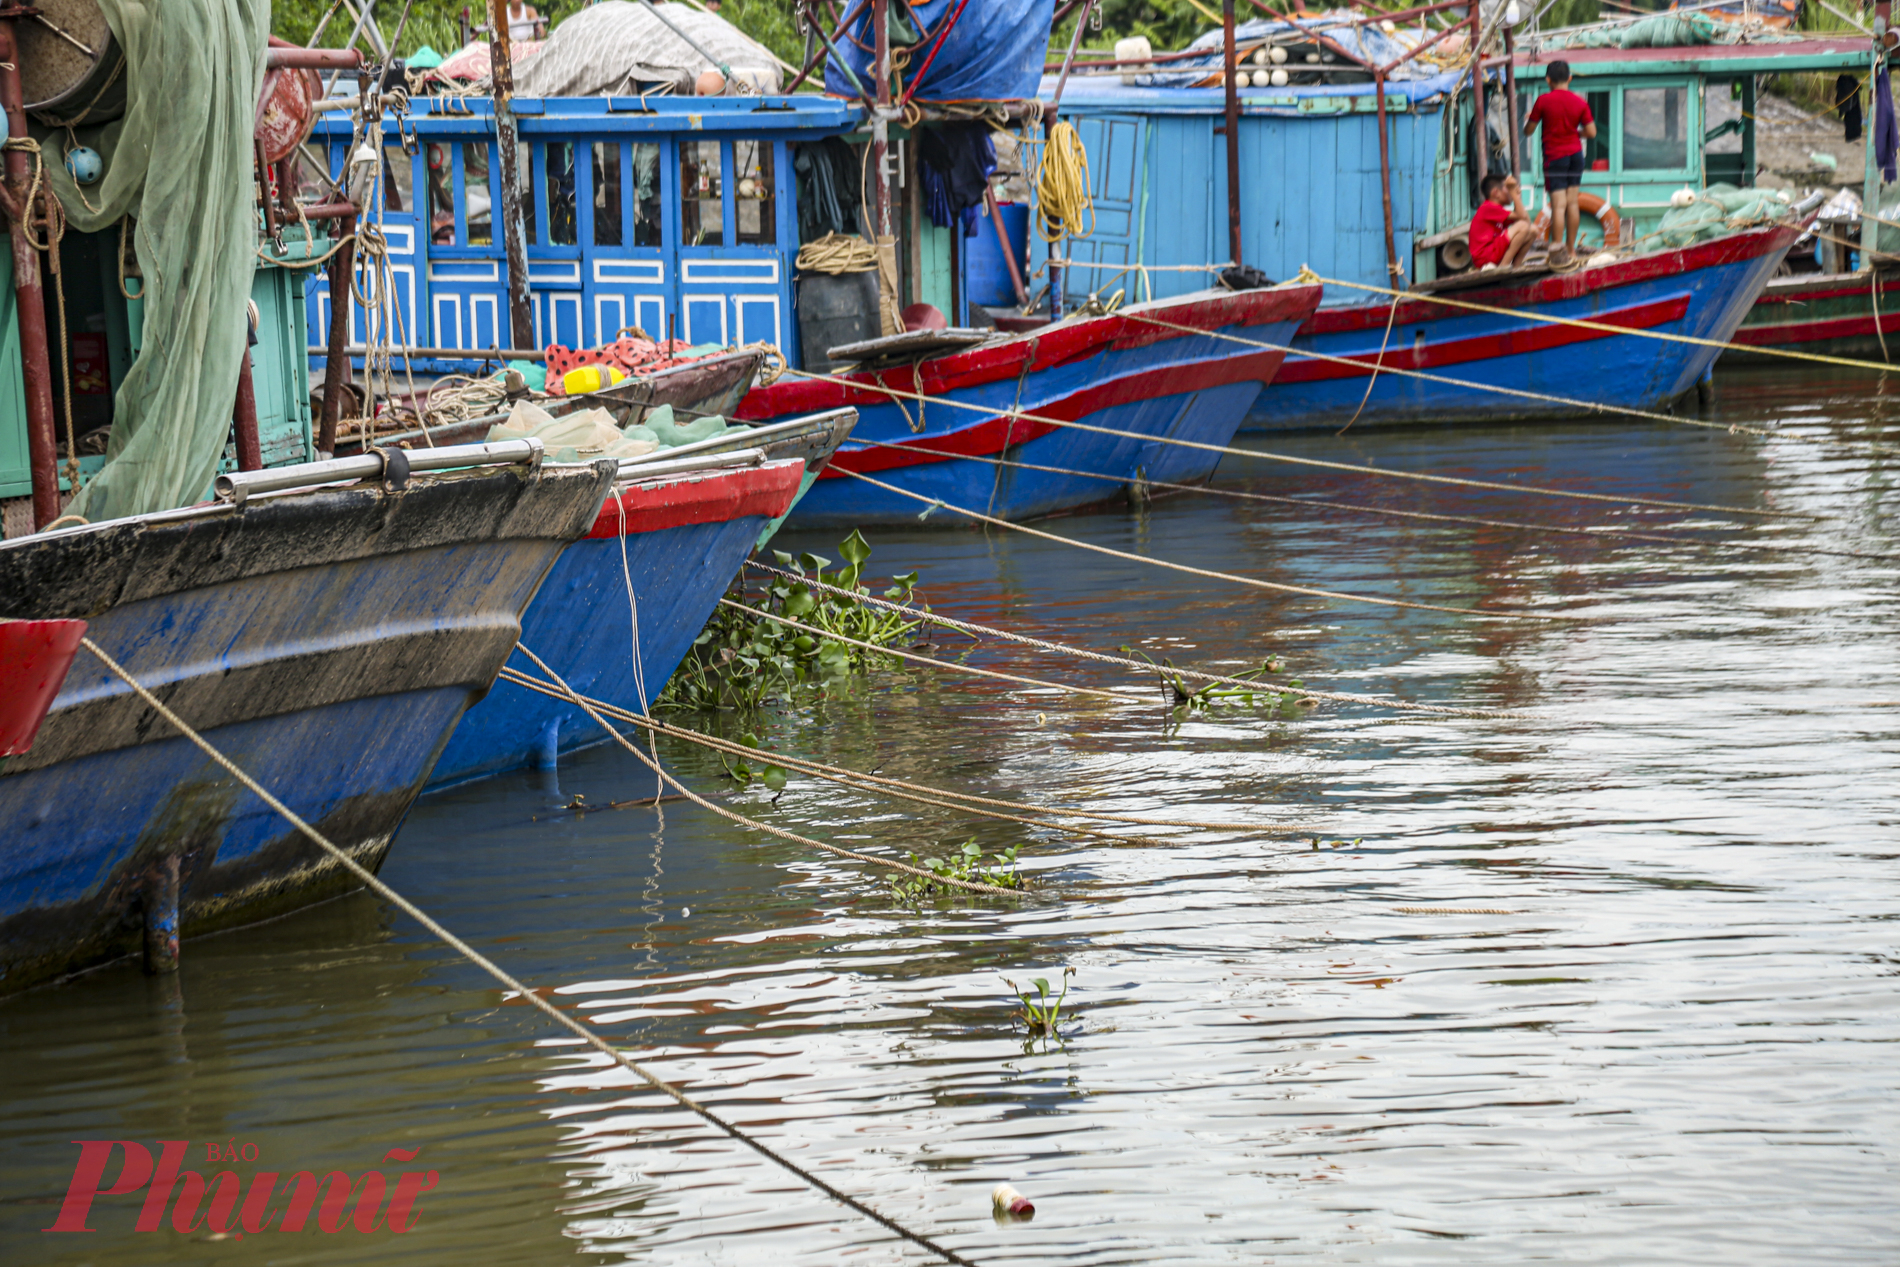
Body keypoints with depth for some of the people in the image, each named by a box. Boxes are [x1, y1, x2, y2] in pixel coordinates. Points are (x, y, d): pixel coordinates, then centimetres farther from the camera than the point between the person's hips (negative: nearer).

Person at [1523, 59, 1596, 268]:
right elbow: (1591, 132, 0)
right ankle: (1571, 250, 15)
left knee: (1558, 204, -8)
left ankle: (1557, 252, -13)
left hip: (1555, 155, -4)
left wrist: (1527, 120, 19)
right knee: (1572, 202, 9)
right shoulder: (1580, 102, 0)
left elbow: (1528, 131, -3)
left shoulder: (1544, 101, -9)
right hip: (1576, 154, 4)